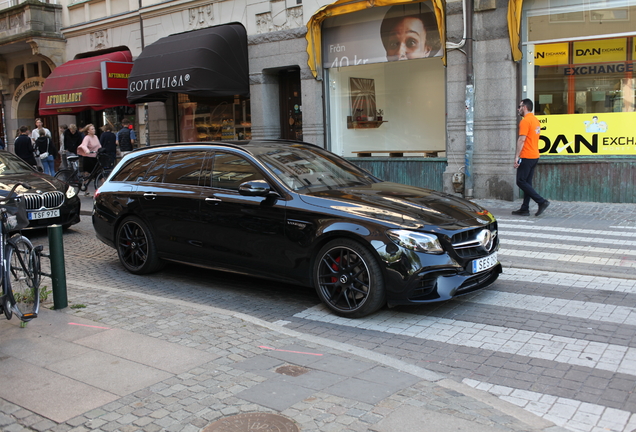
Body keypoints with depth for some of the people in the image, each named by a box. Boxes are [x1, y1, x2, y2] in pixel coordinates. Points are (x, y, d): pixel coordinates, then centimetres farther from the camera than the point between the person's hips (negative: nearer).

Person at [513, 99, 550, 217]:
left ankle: (542, 201, -12)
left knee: (521, 182, -6)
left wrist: (517, 156, -19)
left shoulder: (525, 121, -13)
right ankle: (525, 209, 12)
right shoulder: (536, 120, 16)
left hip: (526, 157, -10)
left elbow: (522, 140, -19)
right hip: (535, 156, 10)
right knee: (527, 182, 11)